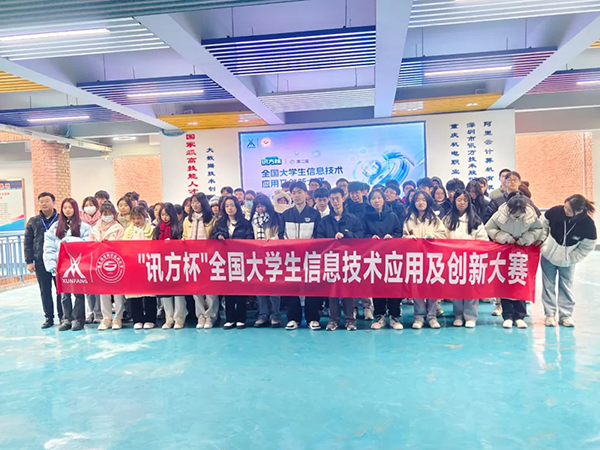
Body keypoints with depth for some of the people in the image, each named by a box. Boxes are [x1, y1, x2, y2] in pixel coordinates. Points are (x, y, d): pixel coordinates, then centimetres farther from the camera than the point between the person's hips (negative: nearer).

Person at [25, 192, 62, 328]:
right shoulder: (33, 221, 8)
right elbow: (27, 242, 8)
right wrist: (29, 261, 1)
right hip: (40, 262, 3)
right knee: (45, 291, 8)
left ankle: (62, 316, 14)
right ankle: (48, 317, 18)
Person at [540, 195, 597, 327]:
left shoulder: (588, 225, -24)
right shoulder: (555, 211, -25)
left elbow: (587, 247, -12)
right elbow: (543, 225, -4)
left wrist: (569, 259, -13)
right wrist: (542, 243, -6)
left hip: (567, 260, 0)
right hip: (549, 255, 1)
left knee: (566, 285, 7)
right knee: (548, 284, 6)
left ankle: (566, 315, 17)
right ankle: (549, 315, 15)